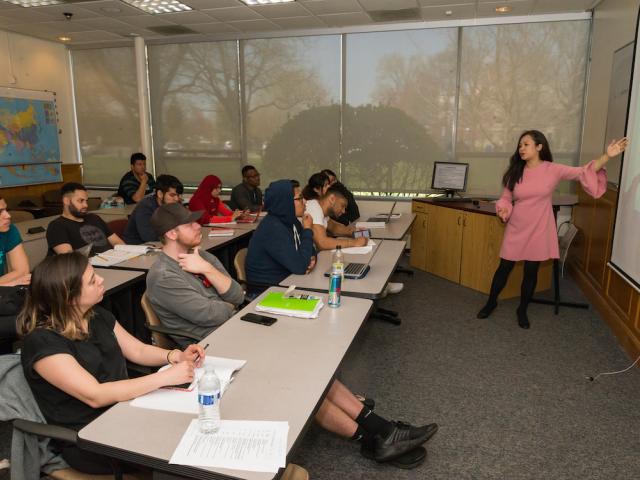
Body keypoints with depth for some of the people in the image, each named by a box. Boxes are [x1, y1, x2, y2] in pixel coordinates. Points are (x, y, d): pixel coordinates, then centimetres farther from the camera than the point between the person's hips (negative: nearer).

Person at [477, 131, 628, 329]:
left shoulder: (553, 170, -6)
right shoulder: (516, 172, -1)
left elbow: (584, 173, -11)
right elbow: (505, 197, 5)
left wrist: (607, 156, -23)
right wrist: (503, 209, -16)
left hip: (538, 230, -1)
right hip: (516, 229, 1)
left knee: (531, 271, 9)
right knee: (504, 268, 8)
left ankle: (522, 310, 26)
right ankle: (491, 302, 28)